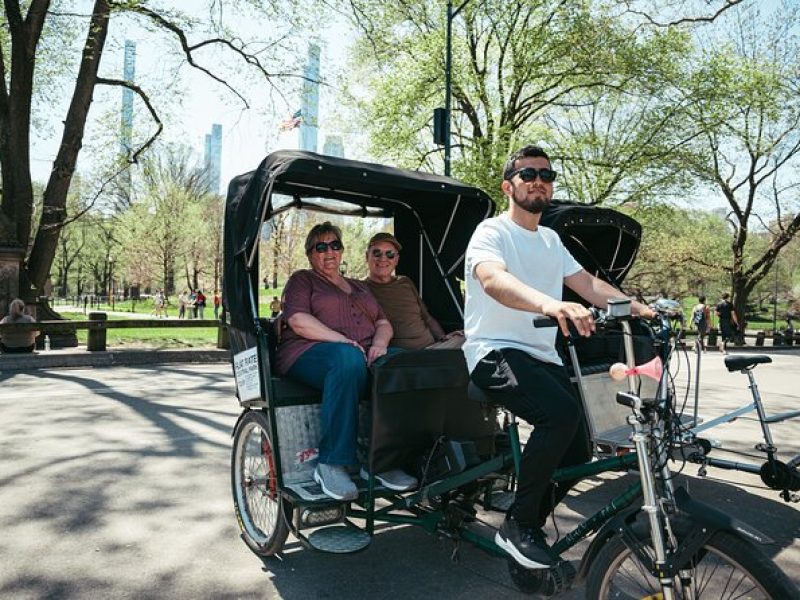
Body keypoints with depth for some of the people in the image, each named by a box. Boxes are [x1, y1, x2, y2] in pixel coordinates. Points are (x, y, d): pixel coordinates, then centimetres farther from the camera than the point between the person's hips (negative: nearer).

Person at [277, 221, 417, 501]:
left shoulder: (359, 287, 31)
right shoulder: (302, 280, 15)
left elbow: (384, 323, 21)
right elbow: (298, 321, -4)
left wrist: (379, 343, -5)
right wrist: (344, 341, -17)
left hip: (365, 353, 5)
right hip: (311, 352, -5)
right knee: (348, 359, -40)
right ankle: (331, 464, -34)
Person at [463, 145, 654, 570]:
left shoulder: (550, 240, 19)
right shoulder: (492, 232, -7)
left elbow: (588, 284, 11)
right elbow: (493, 280, -29)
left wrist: (637, 308, -7)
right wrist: (550, 304, -48)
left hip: (542, 355, 8)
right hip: (495, 351, -8)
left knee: (577, 451, -1)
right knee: (562, 413, -31)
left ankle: (528, 528, 23)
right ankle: (518, 526, -12)